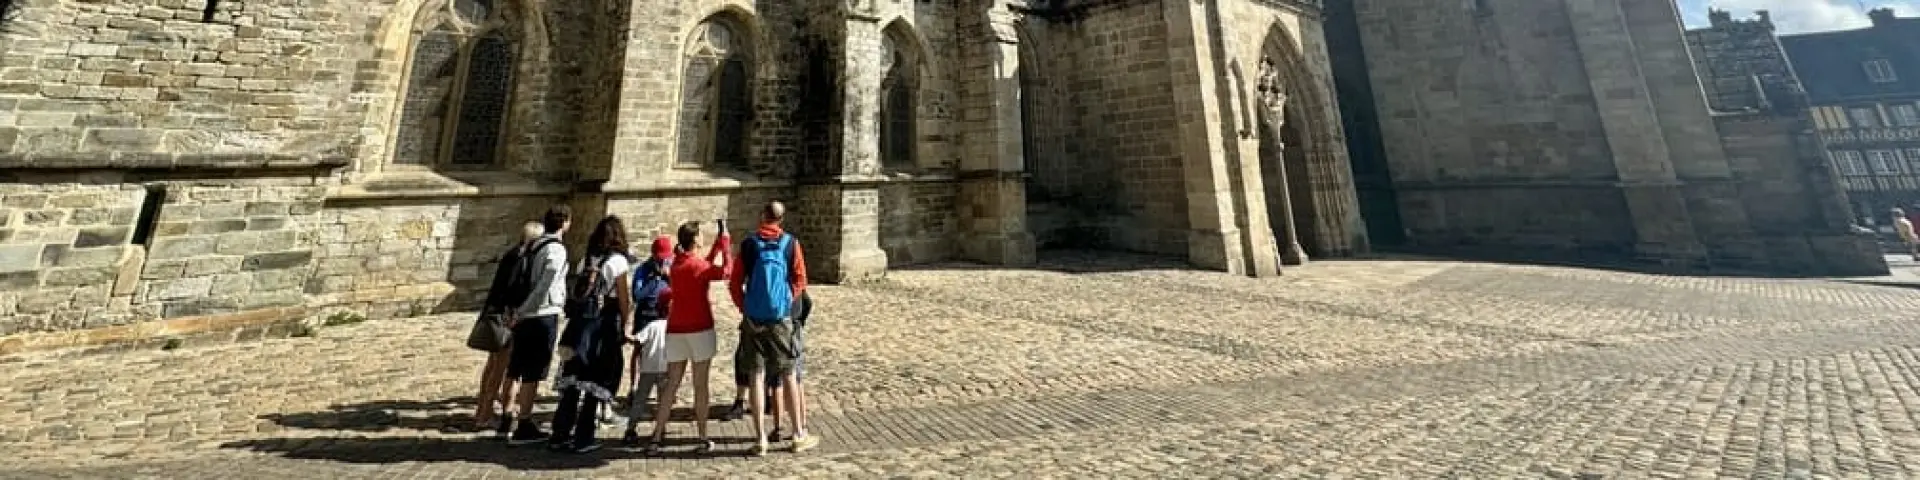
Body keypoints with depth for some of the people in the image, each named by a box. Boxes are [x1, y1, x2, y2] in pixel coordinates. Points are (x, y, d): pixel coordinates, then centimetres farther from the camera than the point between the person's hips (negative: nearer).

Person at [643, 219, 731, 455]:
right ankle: (703, 439, 8)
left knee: (671, 384, 11)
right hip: (700, 330, -6)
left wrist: (719, 241, 18)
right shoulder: (697, 265, -12)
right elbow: (725, 272, -8)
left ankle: (656, 438, 11)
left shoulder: (675, 264, 8)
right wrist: (725, 239, -2)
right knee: (700, 385, 2)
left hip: (675, 331, 6)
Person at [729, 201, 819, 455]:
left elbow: (734, 284, 3)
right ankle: (799, 436, 15)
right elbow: (800, 282, -1)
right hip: (781, 318, 0)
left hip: (753, 318, 1)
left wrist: (744, 308, 14)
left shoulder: (748, 244, 2)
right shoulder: (791, 243, 0)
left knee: (757, 376, 7)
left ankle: (760, 438, 9)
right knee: (788, 376, 8)